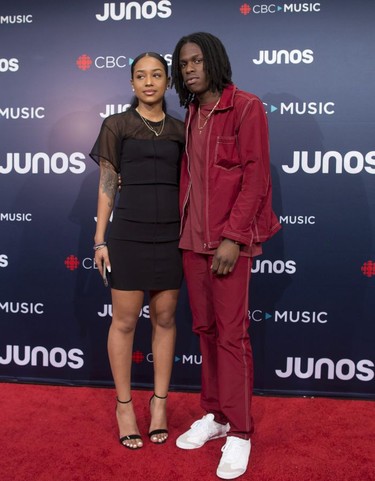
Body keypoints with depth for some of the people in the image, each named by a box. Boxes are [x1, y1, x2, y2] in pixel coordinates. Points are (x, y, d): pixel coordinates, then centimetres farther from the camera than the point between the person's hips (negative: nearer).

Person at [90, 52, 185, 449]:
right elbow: (107, 186, 1)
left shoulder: (179, 131, 10)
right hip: (129, 234, -2)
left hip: (170, 235, 3)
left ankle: (159, 402, 23)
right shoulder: (116, 126, 3)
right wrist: (100, 240, -3)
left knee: (165, 319, 8)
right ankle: (124, 405, 19)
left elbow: (185, 185, 12)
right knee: (124, 320, 4)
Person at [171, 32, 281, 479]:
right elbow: (188, 176, 14)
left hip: (228, 238, -6)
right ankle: (214, 415, 26)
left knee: (231, 333, -2)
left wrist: (233, 237, -17)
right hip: (192, 236, 7)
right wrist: (184, 229, 8)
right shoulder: (192, 114, 14)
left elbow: (255, 177, -12)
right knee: (204, 328, 12)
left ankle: (239, 433, 12)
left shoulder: (246, 107, -6)